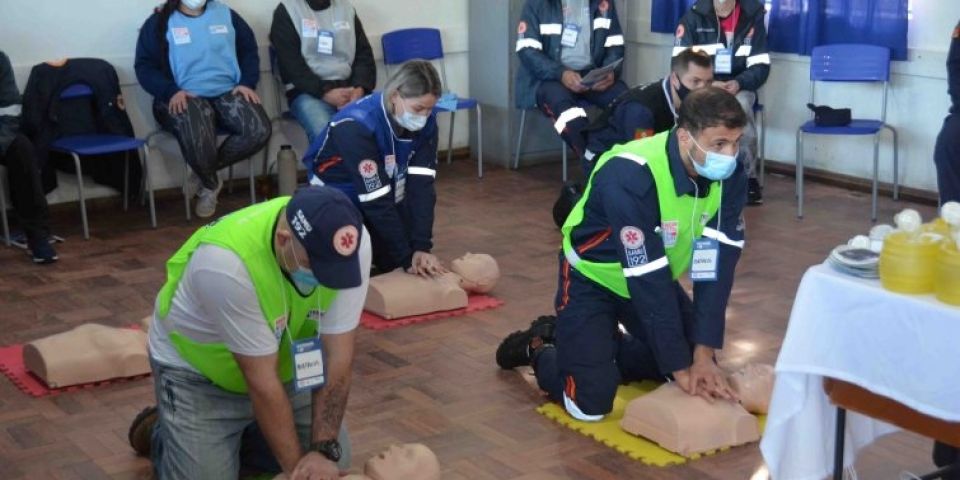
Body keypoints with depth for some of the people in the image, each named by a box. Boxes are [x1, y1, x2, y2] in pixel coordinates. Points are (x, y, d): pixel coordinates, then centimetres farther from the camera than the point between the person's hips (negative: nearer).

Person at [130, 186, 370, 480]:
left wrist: (325, 449, -26)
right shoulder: (226, 261, -39)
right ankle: (160, 435, 18)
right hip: (197, 368, -4)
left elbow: (337, 356, -21)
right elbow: (261, 379, -31)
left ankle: (237, 435, 25)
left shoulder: (352, 243, -27)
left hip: (284, 362, 5)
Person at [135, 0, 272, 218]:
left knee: (260, 130, -25)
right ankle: (210, 184, -1)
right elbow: (144, 65, -2)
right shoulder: (160, 22, 3)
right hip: (186, 97, -4)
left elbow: (249, 49, 18)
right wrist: (171, 91, -18)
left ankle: (203, 173, -4)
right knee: (196, 140, -37)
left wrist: (247, 83, 0)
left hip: (228, 93, 4)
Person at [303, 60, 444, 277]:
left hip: (388, 198, 5)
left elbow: (421, 184, -21)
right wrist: (406, 258, -31)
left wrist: (421, 247, -30)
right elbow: (376, 200, -34)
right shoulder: (357, 126, -34)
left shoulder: (425, 121, -17)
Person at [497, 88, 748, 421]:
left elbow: (716, 263, -17)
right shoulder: (630, 176, -37)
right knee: (592, 402, -15)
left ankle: (609, 345, 26)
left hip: (655, 277, 6)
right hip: (593, 279, -6)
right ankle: (539, 349, 16)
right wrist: (680, 366, -29)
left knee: (701, 369, 7)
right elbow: (648, 279, -34)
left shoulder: (730, 176, -18)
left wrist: (704, 354, -22)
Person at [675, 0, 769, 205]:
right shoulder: (694, 16, -3)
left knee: (741, 106, -34)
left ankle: (749, 176, -23)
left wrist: (738, 83, -23)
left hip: (739, 86, 1)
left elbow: (761, 66, -2)